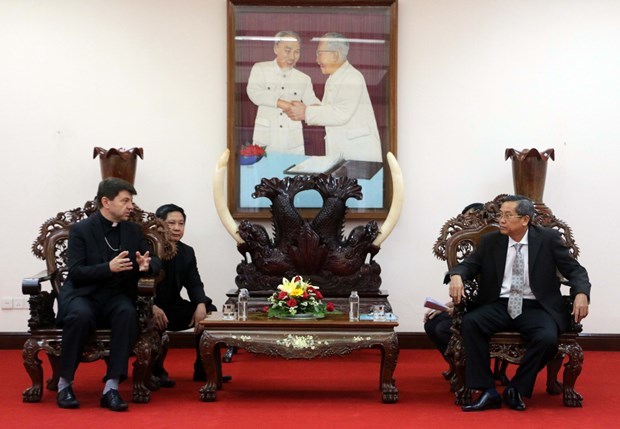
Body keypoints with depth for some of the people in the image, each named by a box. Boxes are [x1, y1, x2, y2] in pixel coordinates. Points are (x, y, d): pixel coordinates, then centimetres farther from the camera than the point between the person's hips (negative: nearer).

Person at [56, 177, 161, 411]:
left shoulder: (133, 230, 11)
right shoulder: (81, 230, -3)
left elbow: (156, 262, 12)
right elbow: (76, 273, -11)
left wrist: (147, 265, -14)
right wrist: (109, 268, -27)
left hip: (117, 296, 3)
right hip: (83, 295, -3)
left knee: (128, 313, -32)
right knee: (81, 316, -37)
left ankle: (111, 387, -32)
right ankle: (64, 383, -19)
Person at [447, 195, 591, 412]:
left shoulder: (548, 239, 1)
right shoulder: (490, 241, 8)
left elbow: (575, 270, 2)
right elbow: (469, 264, 9)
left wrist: (581, 294, -19)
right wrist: (456, 276, -16)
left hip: (536, 308, -2)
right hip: (500, 306, 2)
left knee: (547, 338, -33)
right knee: (469, 322, -27)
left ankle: (516, 389, -8)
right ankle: (488, 392, -21)